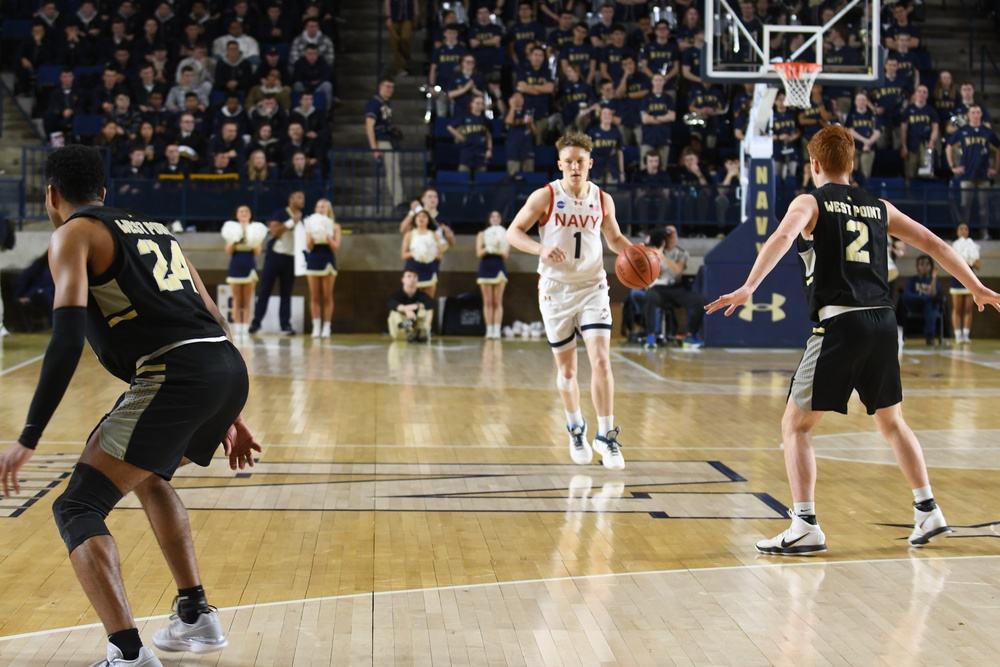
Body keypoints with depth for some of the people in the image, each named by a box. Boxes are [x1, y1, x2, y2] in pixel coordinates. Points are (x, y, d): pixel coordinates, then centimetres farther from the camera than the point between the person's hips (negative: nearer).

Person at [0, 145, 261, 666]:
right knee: (147, 475, 33)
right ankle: (196, 618, 34)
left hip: (176, 375, -8)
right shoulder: (154, 229, 29)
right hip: (230, 369, 8)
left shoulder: (73, 234, 7)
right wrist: (229, 416, 31)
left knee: (77, 508, -1)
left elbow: (68, 338, -8)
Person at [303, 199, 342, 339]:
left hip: (328, 262, -1)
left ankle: (326, 327, 3)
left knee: (327, 296, -1)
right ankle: (316, 326, 3)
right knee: (314, 297, 0)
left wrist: (326, 235, -17)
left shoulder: (334, 227, 3)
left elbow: (336, 247, -6)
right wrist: (313, 234, -16)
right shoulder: (311, 225, 5)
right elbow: (309, 247, -2)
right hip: (313, 261, 1)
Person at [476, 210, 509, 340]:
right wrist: (488, 248, -19)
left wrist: (498, 249, -21)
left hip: (499, 268, 0)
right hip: (486, 267, 0)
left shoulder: (505, 235, 7)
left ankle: (497, 330, -6)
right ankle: (489, 330, 1)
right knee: (487, 302, 0)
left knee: (498, 302, -3)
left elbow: (505, 255, -2)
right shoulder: (482, 234, 7)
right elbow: (479, 253, -3)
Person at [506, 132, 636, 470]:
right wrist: (541, 249, -25)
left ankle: (605, 435, -3)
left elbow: (614, 238, 17)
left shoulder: (602, 199, 2)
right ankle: (576, 428, 32)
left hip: (593, 287, 1)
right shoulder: (545, 197, -7)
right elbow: (513, 232, -7)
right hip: (556, 289, -1)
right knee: (566, 368, 8)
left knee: (601, 361, -13)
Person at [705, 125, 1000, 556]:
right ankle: (928, 512, 24)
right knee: (891, 421, 24)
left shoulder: (811, 202, 4)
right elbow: (933, 244, 20)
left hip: (840, 323, -5)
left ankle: (806, 528, -5)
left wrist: (748, 288, -28)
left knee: (796, 425, 3)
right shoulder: (878, 207, 18)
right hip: (883, 321, 5)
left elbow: (782, 237, -16)